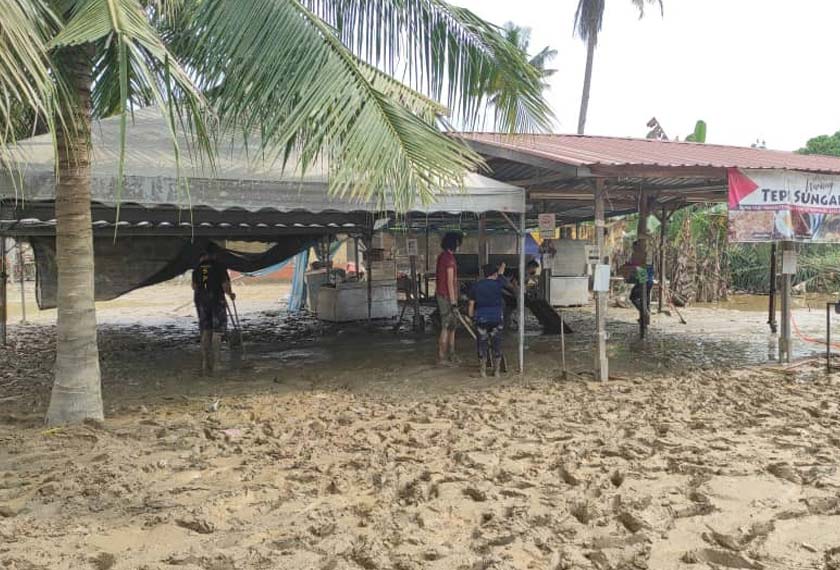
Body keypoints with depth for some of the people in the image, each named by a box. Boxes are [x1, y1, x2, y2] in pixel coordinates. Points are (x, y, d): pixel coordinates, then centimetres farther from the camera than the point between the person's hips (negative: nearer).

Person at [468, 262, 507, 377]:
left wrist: (471, 318, 13)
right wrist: (502, 268, 42)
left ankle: (483, 371, 10)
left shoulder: (476, 286, 1)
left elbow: (471, 304, 2)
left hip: (481, 319, 1)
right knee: (496, 345, 9)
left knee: (482, 344, 7)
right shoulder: (498, 284, -2)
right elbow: (500, 274, 21)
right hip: (496, 318, -1)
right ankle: (496, 371, 14)